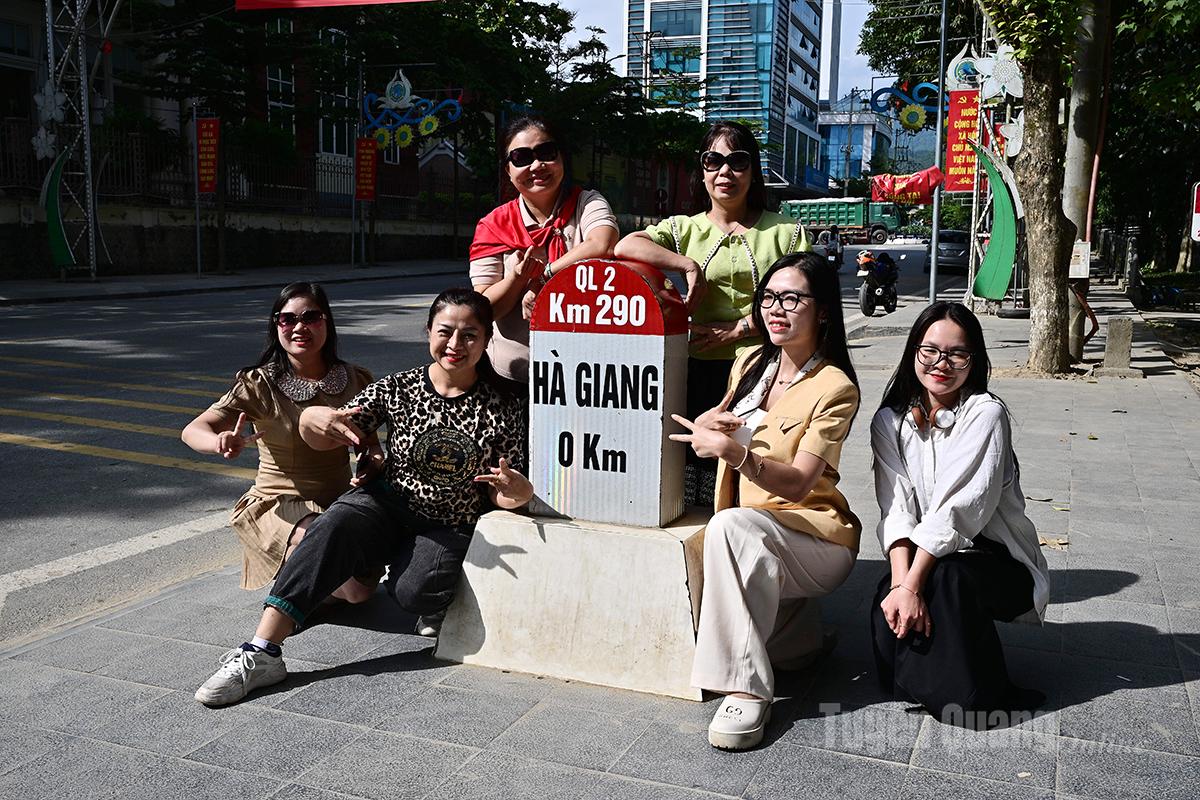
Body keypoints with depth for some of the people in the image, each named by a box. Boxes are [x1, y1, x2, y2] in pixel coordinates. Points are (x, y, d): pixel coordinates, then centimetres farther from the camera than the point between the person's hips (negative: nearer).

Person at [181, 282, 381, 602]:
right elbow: (193, 430, -16)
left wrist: (374, 458, -10)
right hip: (278, 504, -3)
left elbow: (370, 441, 14)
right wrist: (221, 442, -40)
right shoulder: (261, 385, -9)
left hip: (340, 502, 4)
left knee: (360, 589, -18)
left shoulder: (356, 380, 1)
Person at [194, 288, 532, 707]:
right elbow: (327, 438, -4)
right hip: (388, 503, 1)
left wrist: (519, 491, -25)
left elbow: (503, 496, 0)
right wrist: (314, 419, -28)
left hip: (451, 529, -1)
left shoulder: (503, 409, -4)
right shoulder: (397, 388, -1)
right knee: (333, 529, -31)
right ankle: (262, 652, -31)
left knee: (415, 593, -30)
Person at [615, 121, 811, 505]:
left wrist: (739, 328, -5)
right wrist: (689, 265, -7)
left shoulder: (786, 232, 13)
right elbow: (626, 246, -2)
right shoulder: (685, 229, 15)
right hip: (702, 374, 1)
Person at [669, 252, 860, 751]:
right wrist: (709, 422, -2)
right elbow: (721, 418, 23)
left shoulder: (835, 389, -12)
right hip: (753, 539, 7)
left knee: (732, 525, -36)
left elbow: (797, 484, -20)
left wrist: (734, 452, -37)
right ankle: (801, 635, 9)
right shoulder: (751, 364, 8)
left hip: (815, 537, -7)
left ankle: (747, 688, -31)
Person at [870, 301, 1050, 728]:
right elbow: (896, 508, -11)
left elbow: (960, 509, -24)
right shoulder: (890, 421, 1)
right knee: (887, 606, -28)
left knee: (949, 578, -35)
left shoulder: (985, 414, -14)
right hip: (923, 558, 3)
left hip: (997, 561, -3)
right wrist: (902, 582, -27)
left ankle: (977, 694, -11)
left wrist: (913, 585, -30)